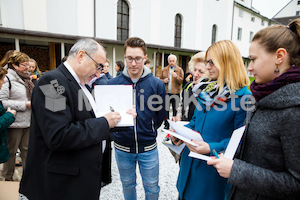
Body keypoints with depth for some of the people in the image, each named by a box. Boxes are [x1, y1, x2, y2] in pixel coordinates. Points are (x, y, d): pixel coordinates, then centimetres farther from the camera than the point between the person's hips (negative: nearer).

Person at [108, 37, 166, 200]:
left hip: (148, 147, -1)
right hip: (122, 147, 1)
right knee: (127, 185, 22)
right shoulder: (113, 83, -6)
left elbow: (160, 116, -1)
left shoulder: (156, 84, -8)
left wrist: (148, 132, -2)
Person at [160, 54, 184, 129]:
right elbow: (160, 79, 16)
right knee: (166, 109, 6)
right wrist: (164, 80, -5)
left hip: (175, 93, -2)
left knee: (175, 110, 3)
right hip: (166, 92, 3)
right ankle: (166, 125, 16)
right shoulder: (164, 70, 12)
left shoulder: (180, 70, 4)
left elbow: (182, 81, -4)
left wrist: (176, 77, -21)